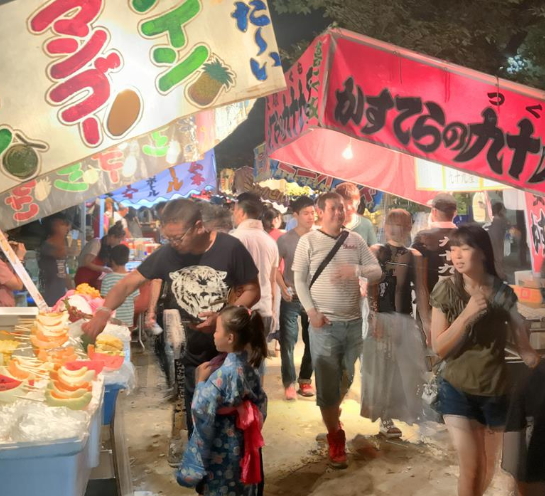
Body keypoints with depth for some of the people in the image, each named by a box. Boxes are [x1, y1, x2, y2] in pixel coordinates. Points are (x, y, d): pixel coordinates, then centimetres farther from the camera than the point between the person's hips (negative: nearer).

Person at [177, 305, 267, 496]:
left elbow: (201, 410, -24)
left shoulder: (223, 374, -27)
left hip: (221, 449, -7)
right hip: (243, 443, 7)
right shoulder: (248, 367, -3)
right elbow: (260, 401, 7)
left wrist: (201, 381, -13)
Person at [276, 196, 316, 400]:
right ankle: (289, 383, 9)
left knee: (312, 341, 11)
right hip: (291, 299, -2)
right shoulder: (285, 239, -4)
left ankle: (305, 379, 26)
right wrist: (283, 289, -12)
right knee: (287, 342, -1)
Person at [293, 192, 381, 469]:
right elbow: (299, 279, -3)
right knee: (327, 385, 2)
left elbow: (377, 271, 6)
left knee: (354, 380, 15)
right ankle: (335, 438, 19)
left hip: (354, 322, 4)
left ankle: (334, 414, 41)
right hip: (324, 324, -4)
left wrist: (356, 270, -15)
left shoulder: (355, 240, 7)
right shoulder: (308, 241, -3)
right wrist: (312, 312, -11)